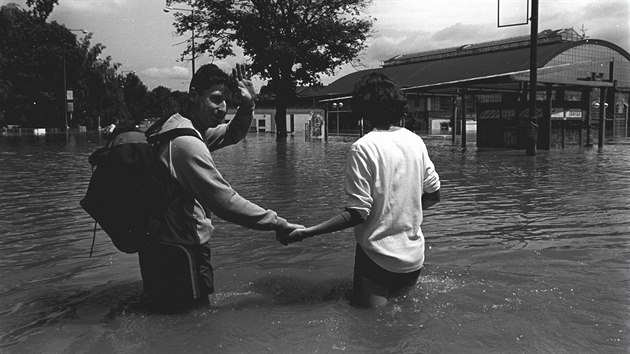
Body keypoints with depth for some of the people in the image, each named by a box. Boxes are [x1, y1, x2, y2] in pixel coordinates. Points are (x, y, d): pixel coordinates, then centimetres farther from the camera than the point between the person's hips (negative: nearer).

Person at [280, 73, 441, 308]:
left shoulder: (363, 148, -17)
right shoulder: (416, 141, 0)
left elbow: (357, 214, -19)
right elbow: (434, 195, 8)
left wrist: (306, 233, -16)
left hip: (378, 256, -5)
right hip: (414, 256, 6)